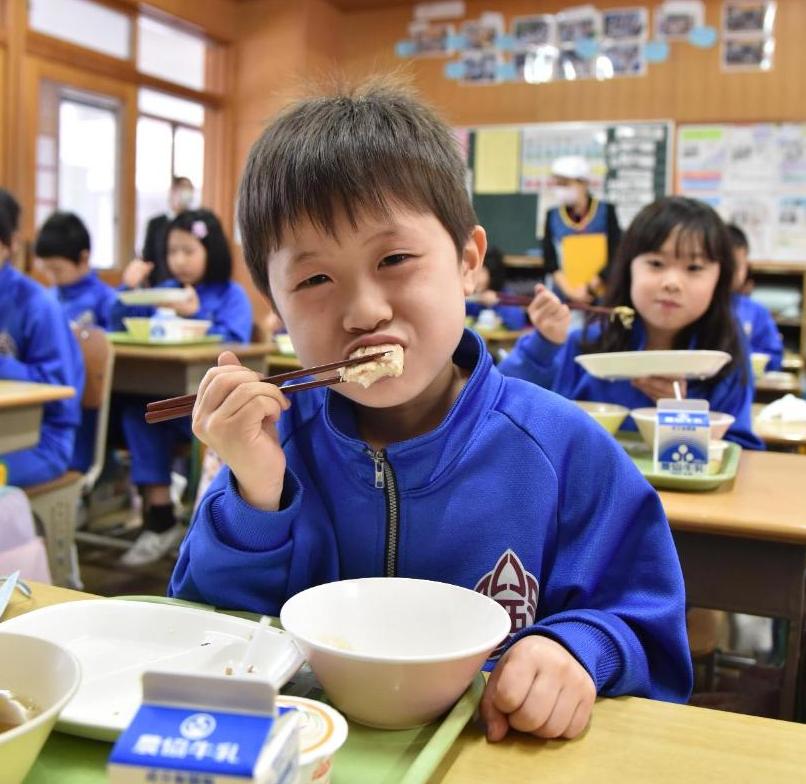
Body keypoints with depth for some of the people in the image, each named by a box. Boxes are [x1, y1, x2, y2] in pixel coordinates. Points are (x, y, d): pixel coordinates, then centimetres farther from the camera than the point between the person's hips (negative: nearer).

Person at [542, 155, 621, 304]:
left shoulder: (606, 212, -2)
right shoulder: (552, 216, 4)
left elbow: (615, 257, -4)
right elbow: (549, 261, 1)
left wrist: (590, 288, -9)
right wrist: (570, 291, -11)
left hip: (602, 296, -2)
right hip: (564, 296, 2)